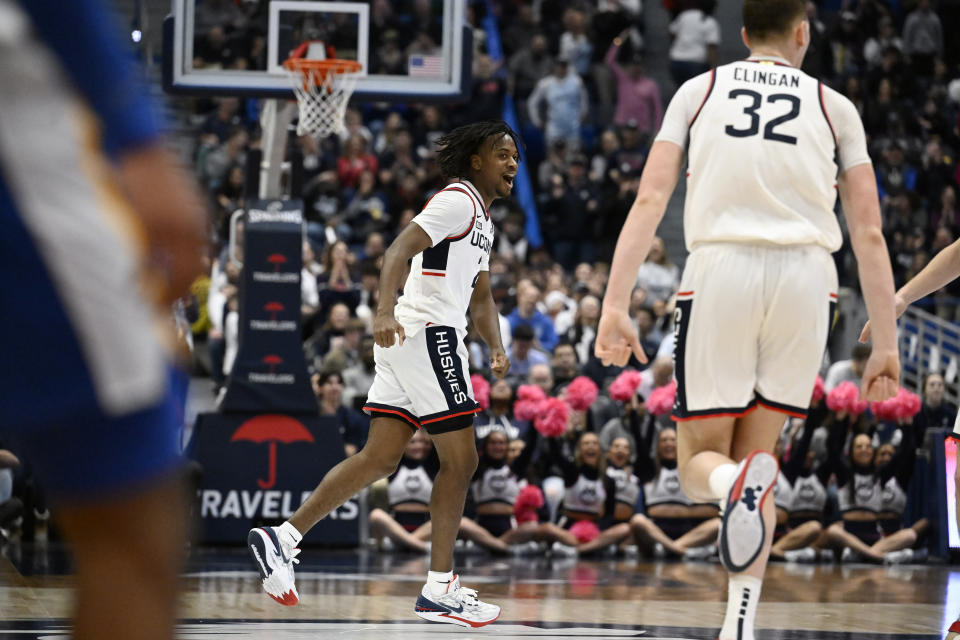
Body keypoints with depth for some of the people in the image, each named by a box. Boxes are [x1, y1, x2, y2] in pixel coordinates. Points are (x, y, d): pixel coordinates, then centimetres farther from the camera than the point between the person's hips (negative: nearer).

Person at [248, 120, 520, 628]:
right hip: (427, 333, -10)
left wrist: (495, 346, 9)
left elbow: (480, 298, 27)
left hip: (406, 340, 10)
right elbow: (399, 250, -21)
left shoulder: (483, 221, 23)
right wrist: (385, 310, -35)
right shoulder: (457, 200, -8)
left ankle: (283, 537, 3)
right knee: (460, 459, -5)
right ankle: (439, 590, -2)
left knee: (380, 458, 6)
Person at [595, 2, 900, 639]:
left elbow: (650, 200, 1)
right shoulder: (834, 107, 14)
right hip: (805, 276, 1)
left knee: (699, 465, 9)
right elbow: (869, 234, 7)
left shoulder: (699, 90, 14)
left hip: (720, 270, -1)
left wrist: (616, 305, -3)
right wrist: (886, 345, 9)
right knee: (755, 450, 15)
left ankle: (738, 482, -29)